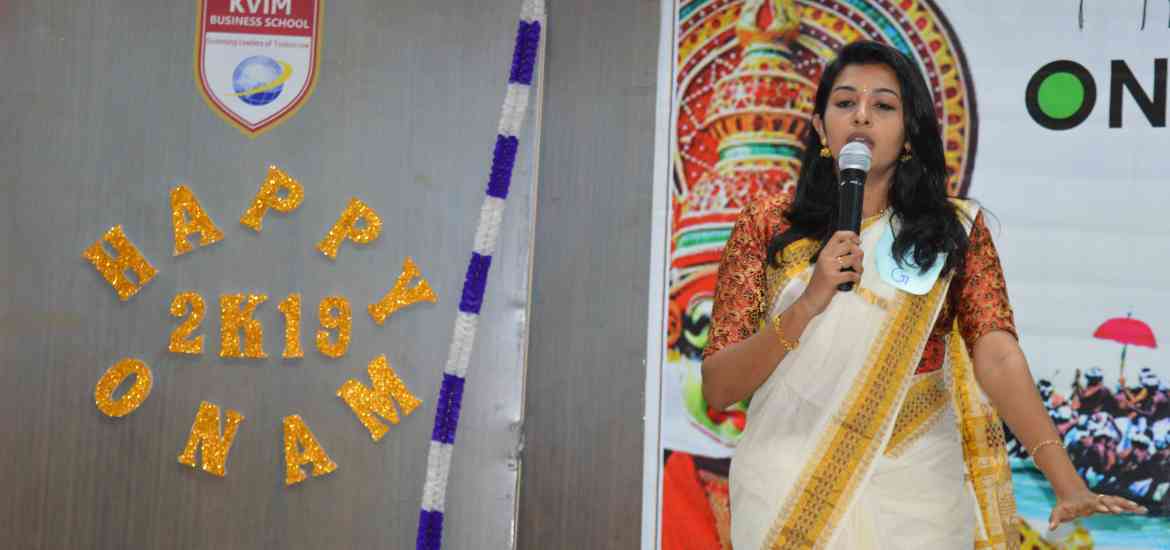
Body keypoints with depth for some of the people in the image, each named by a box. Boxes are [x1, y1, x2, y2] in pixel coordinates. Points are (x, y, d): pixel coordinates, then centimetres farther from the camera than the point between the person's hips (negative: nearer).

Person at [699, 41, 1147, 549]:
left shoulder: (954, 230, 0)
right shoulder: (766, 226, -2)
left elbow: (998, 359, -13)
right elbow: (717, 389, -7)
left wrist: (1068, 485, -26)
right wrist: (808, 305, -22)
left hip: (914, 493, 0)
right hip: (788, 490, 0)